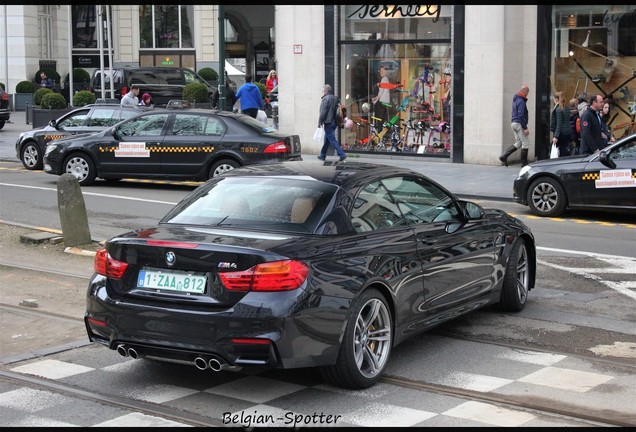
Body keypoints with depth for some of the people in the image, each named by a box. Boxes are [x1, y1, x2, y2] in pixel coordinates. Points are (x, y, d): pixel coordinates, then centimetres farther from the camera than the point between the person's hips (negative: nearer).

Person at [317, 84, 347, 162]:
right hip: (334, 122, 9)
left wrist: (320, 122, -12)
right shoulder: (335, 98, 11)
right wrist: (338, 121, 17)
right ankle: (322, 155, 25)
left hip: (328, 122, -9)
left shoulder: (325, 99, -14)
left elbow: (323, 112, -18)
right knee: (326, 139, 18)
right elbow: (339, 110, 14)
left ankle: (342, 154, -14)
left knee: (332, 139, -7)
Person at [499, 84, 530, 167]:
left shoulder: (515, 100, 14)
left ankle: (503, 156, 3)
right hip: (519, 124, -9)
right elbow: (521, 115, -21)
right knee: (525, 143, 0)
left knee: (518, 143, 13)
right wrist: (525, 128, -20)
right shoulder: (521, 101, -16)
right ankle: (524, 163, 3)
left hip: (513, 123, 9)